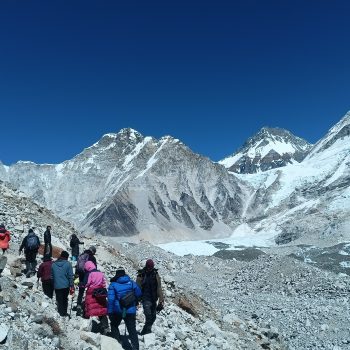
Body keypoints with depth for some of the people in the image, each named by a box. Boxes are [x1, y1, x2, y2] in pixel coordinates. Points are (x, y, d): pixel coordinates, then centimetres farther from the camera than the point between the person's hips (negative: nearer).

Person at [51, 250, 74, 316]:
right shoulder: (67, 264, -8)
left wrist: (53, 284, 19)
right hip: (65, 285, -1)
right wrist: (71, 286, -3)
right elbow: (70, 276, -8)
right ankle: (64, 313, 19)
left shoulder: (53, 264, 3)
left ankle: (61, 313, 11)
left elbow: (52, 276, 10)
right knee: (65, 299, 15)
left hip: (57, 286, 1)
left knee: (59, 300, 10)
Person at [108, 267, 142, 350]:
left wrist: (110, 312, -9)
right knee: (132, 330, 9)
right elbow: (139, 294, 5)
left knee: (114, 326, 22)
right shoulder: (131, 283, 0)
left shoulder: (113, 284, -6)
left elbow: (111, 299, -12)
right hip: (130, 311, 2)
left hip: (117, 311, -1)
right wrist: (134, 302, 23)